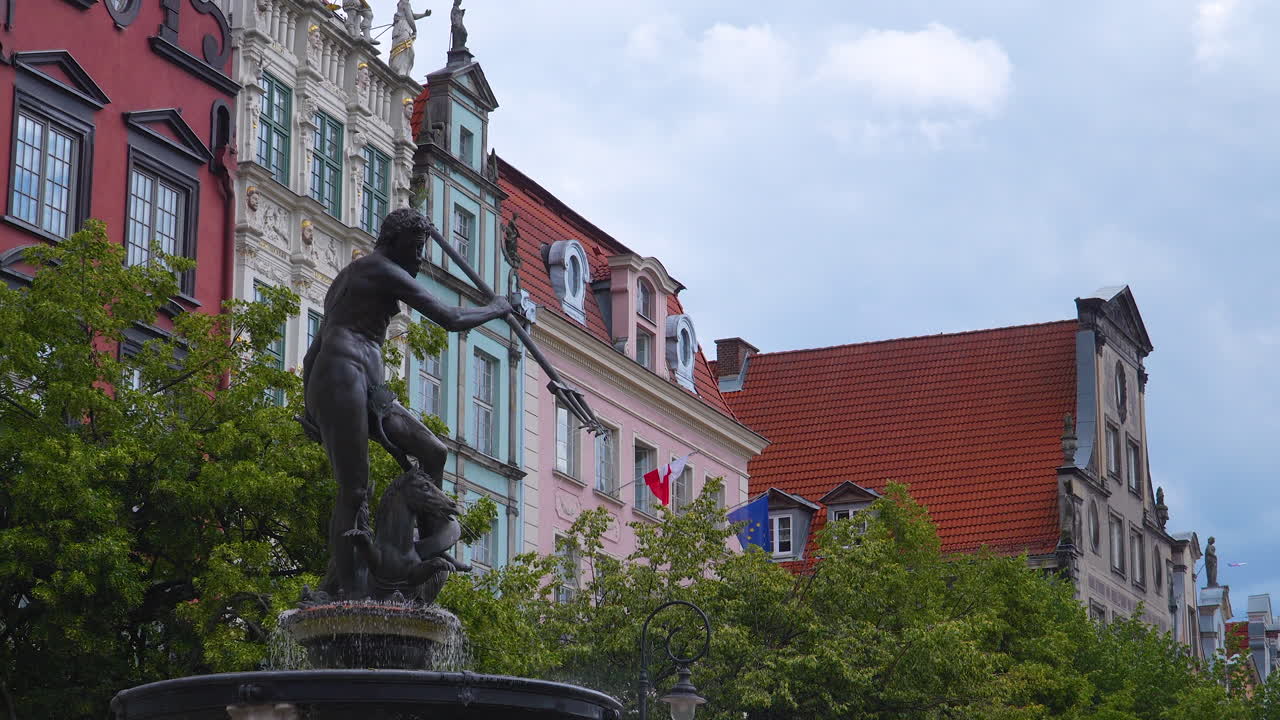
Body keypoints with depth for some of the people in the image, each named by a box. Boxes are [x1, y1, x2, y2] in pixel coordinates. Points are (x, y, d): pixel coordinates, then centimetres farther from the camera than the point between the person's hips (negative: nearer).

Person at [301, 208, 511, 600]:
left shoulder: (348, 276, 27)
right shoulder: (387, 273, -2)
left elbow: (313, 352, 25)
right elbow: (450, 319, -4)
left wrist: (311, 406, 22)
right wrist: (496, 309, 13)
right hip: (342, 378, -9)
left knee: (434, 452, 2)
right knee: (355, 490, -15)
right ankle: (348, 590, -19)